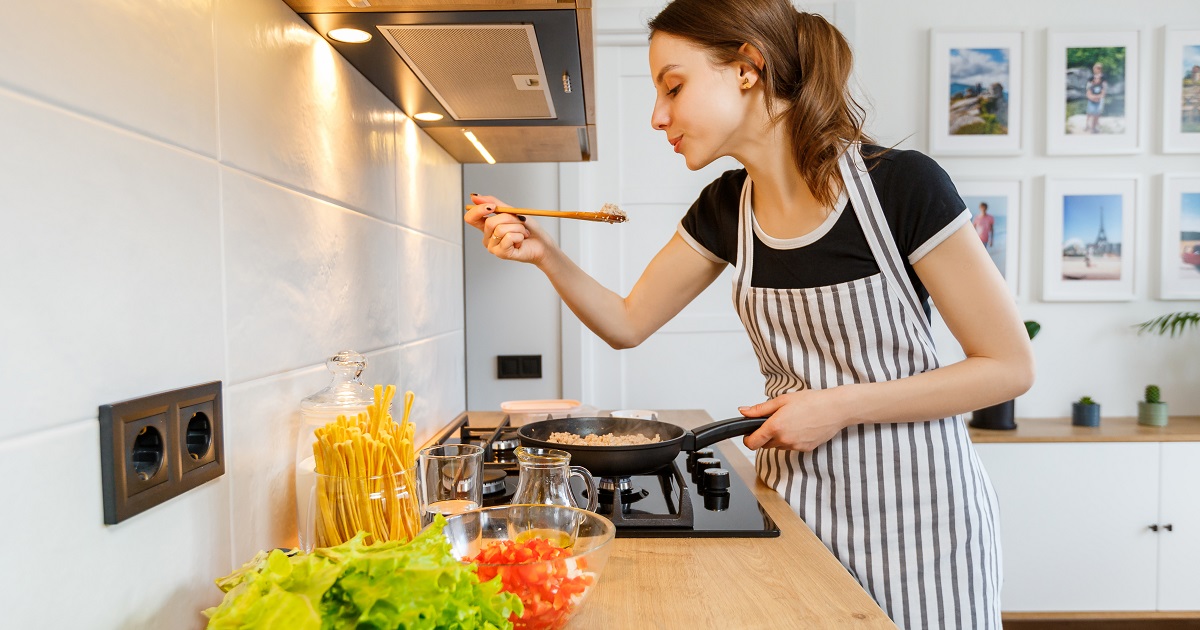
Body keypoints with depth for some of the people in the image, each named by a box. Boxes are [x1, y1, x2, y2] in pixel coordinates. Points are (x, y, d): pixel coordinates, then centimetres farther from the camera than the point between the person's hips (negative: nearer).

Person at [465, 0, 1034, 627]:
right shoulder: (724, 209, -3)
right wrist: (543, 253, -10)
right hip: (797, 498, 4)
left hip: (912, 504, -4)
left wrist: (842, 404, -21)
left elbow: (1010, 367, -13)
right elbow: (626, 323, 5)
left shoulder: (903, 185, -19)